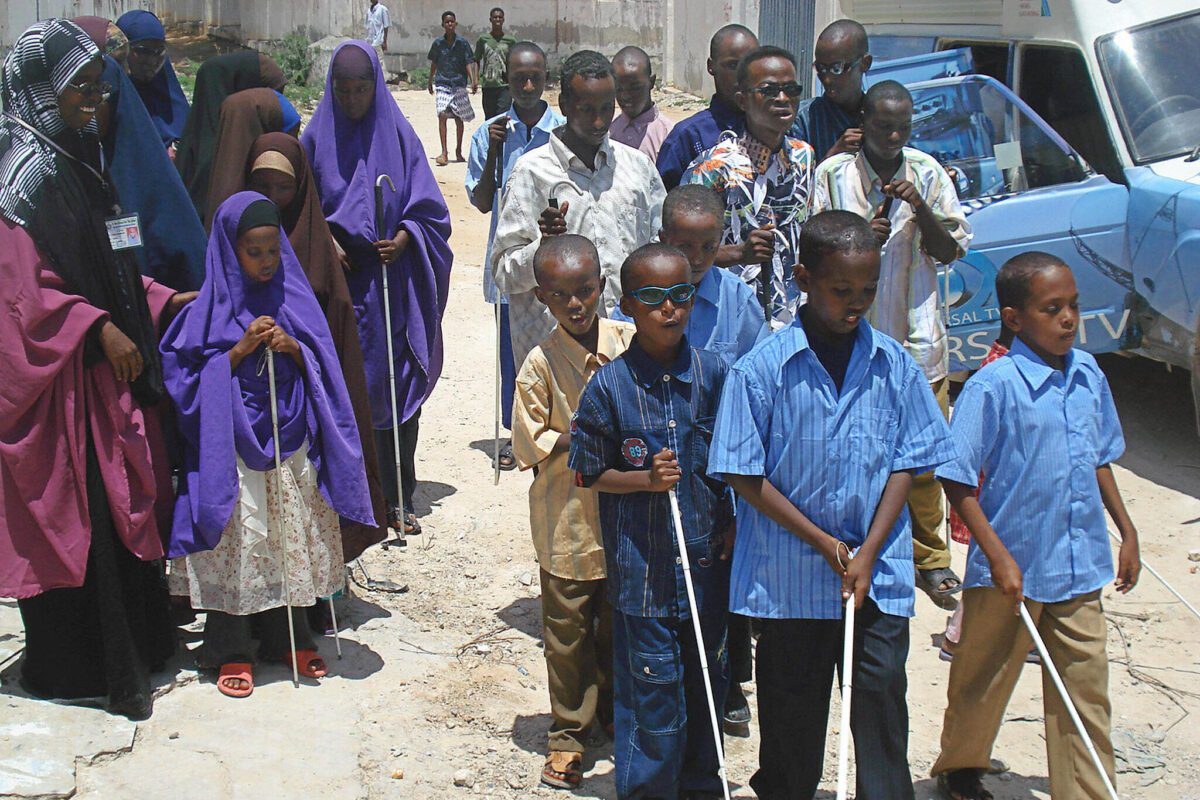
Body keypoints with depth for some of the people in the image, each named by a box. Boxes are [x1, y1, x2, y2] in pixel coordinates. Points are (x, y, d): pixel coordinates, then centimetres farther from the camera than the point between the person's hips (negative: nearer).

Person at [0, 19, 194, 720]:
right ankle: (84, 669, 10)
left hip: (100, 366, 9)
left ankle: (136, 642, 26)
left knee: (118, 499, 14)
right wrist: (100, 330, -21)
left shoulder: (78, 155, 13)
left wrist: (164, 300, 13)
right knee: (74, 510, -1)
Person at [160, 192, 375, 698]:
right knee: (237, 542, -2)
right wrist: (241, 349, -14)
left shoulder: (294, 297, 7)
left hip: (291, 439, 3)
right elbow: (188, 375, -3)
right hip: (234, 444, -3)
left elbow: (322, 365, 8)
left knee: (293, 539, 8)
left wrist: (293, 349, -12)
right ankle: (231, 651, 9)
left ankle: (290, 638, 22)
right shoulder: (213, 306, -2)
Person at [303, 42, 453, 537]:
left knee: (398, 387, 1)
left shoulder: (399, 137, 3)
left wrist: (402, 240, -14)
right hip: (336, 285, 0)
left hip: (392, 282, 0)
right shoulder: (317, 138, 4)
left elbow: (428, 209, 3)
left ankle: (397, 497, 10)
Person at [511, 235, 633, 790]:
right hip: (568, 520, -2)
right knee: (568, 630, 8)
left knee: (621, 621, 18)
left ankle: (614, 709, 40)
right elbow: (528, 445, -9)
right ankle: (568, 732, 24)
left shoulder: (630, 343, -4)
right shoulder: (540, 363, -11)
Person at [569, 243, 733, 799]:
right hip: (642, 566, -3)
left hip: (707, 560, 3)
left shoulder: (714, 373, -1)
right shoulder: (608, 385, -9)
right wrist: (646, 480, -16)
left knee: (706, 679, 16)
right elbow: (591, 473, -2)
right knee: (652, 688, 2)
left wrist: (734, 524, 0)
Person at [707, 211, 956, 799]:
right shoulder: (762, 368, -11)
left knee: (882, 695, 1)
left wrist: (869, 552, -7)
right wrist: (822, 542, -9)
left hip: (878, 572, 2)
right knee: (791, 706, 12)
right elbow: (744, 475, -8)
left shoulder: (893, 364, -1)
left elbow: (907, 463, 3)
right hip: (789, 574, -1)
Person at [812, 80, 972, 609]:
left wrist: (921, 209, -12)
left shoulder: (927, 173, 6)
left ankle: (929, 556, 22)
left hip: (917, 337, 1)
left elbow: (950, 252, 5)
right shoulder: (833, 175, 2)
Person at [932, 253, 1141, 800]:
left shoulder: (1088, 375, 1)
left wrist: (1126, 531, 15)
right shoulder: (993, 386, -18)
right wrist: (998, 556, -18)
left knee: (1086, 692, 9)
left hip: (1079, 567, 5)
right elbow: (957, 478, -16)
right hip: (1010, 569, -4)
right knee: (983, 683, 15)